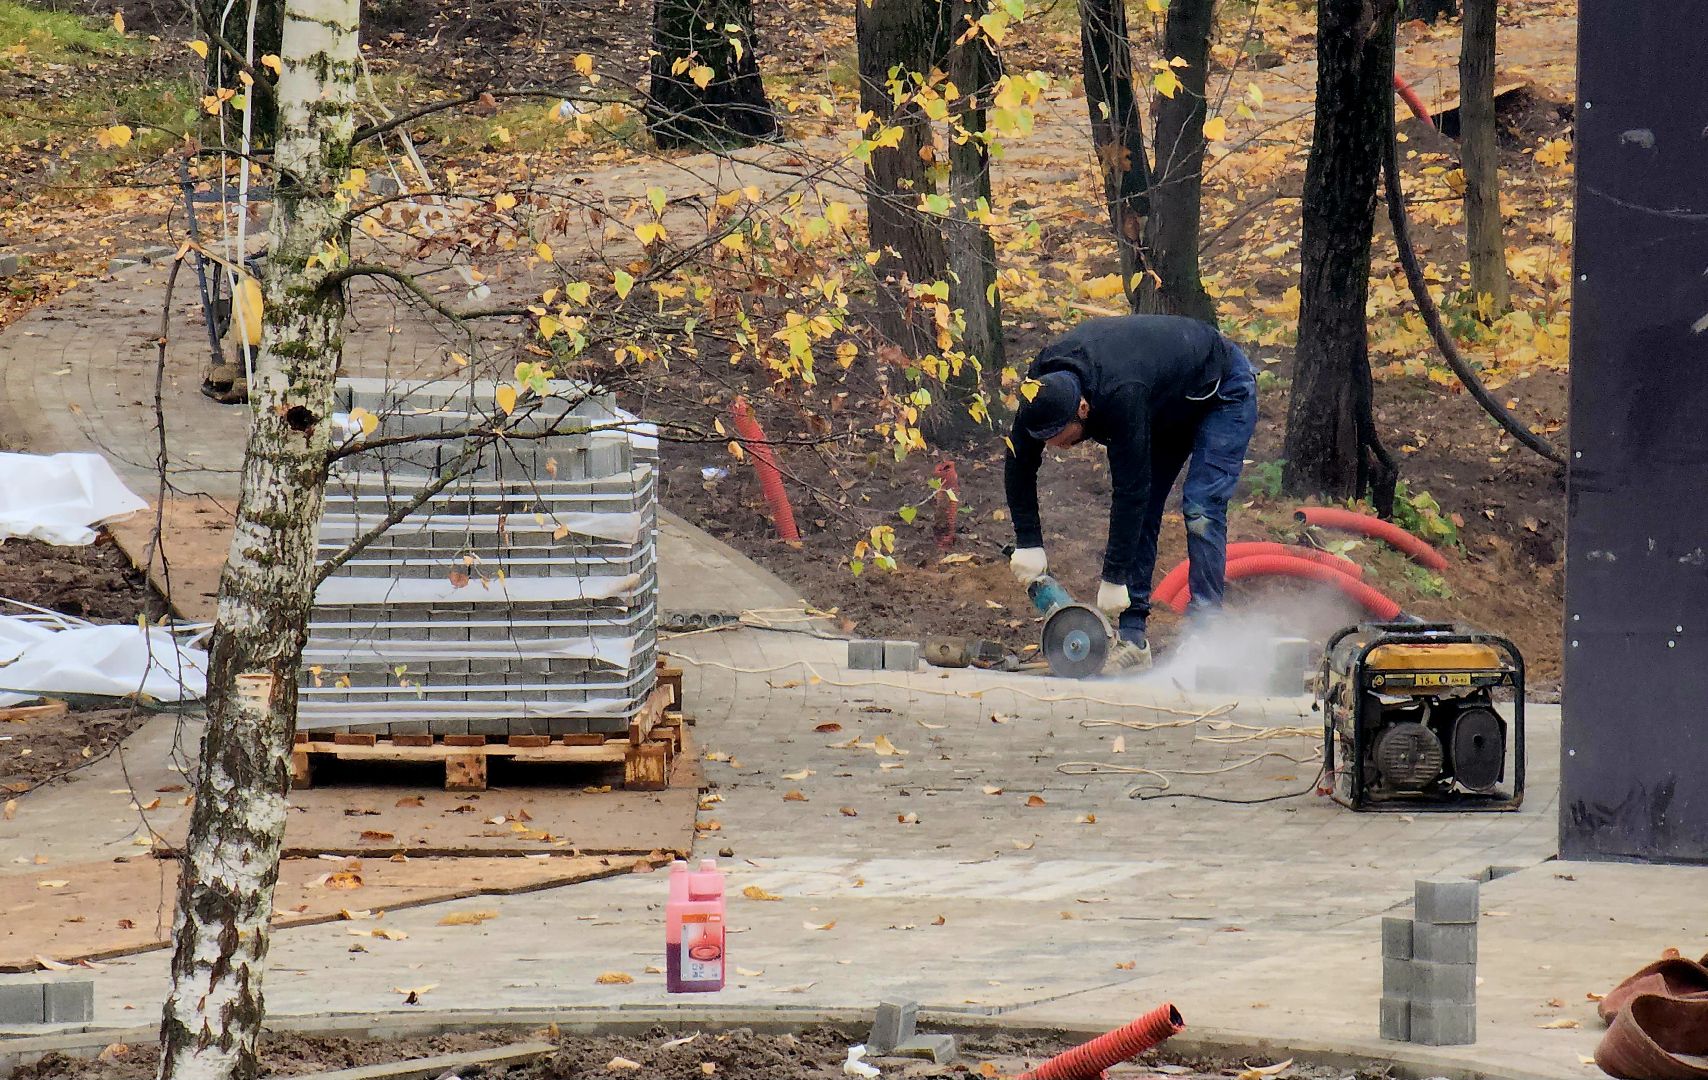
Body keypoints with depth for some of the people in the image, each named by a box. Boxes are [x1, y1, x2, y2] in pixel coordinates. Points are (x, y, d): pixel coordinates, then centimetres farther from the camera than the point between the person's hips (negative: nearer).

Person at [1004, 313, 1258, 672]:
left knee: (1200, 511, -19)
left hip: (1223, 390, -7)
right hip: (1167, 406, 7)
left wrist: (1114, 578, -33)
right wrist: (1028, 543, -15)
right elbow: (1019, 464, -9)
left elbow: (1130, 490, -39)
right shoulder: (1040, 385, -22)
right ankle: (1132, 638, -2)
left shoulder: (1119, 395, -44)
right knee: (1141, 511, -2)